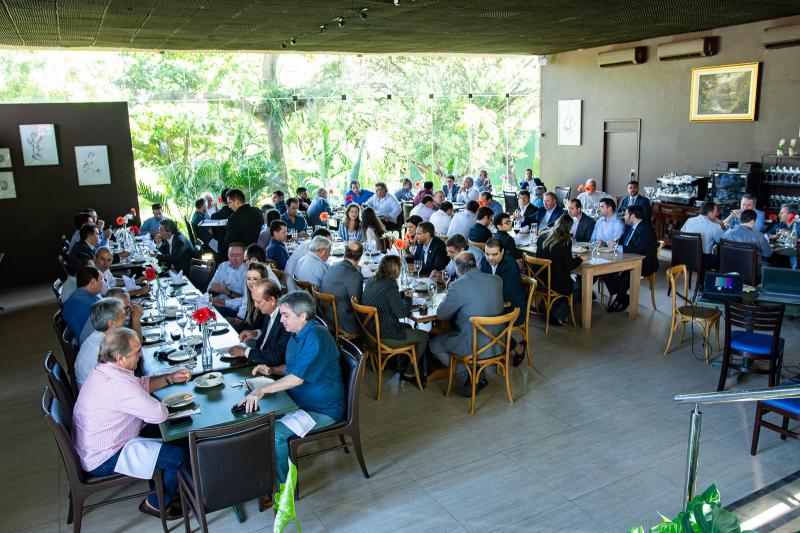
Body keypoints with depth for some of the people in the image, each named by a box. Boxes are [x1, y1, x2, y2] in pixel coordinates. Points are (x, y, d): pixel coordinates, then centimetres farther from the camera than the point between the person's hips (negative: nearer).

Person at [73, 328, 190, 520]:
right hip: (102, 460, -10)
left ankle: (168, 487, 31)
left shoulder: (104, 368, -2)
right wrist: (161, 405, -7)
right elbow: (159, 414, -29)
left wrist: (170, 379, 1)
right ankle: (157, 503, 14)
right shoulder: (119, 384, -33)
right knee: (179, 455, -10)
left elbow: (141, 384, 13)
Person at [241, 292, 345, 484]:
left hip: (322, 410, -10)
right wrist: (272, 370, 4)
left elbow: (298, 377, -31)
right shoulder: (298, 334, 7)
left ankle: (282, 484, -1)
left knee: (275, 431, -22)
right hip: (299, 401, 10)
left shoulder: (316, 337, -25)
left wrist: (262, 390, -33)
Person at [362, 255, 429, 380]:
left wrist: (402, 294, 10)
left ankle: (402, 365, 38)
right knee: (424, 336, 7)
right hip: (385, 336, -9)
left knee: (408, 327, 32)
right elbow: (402, 313, -19)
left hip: (371, 330, 10)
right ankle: (408, 371, 21)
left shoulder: (371, 281, 3)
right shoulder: (390, 286, -24)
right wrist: (408, 298, -1)